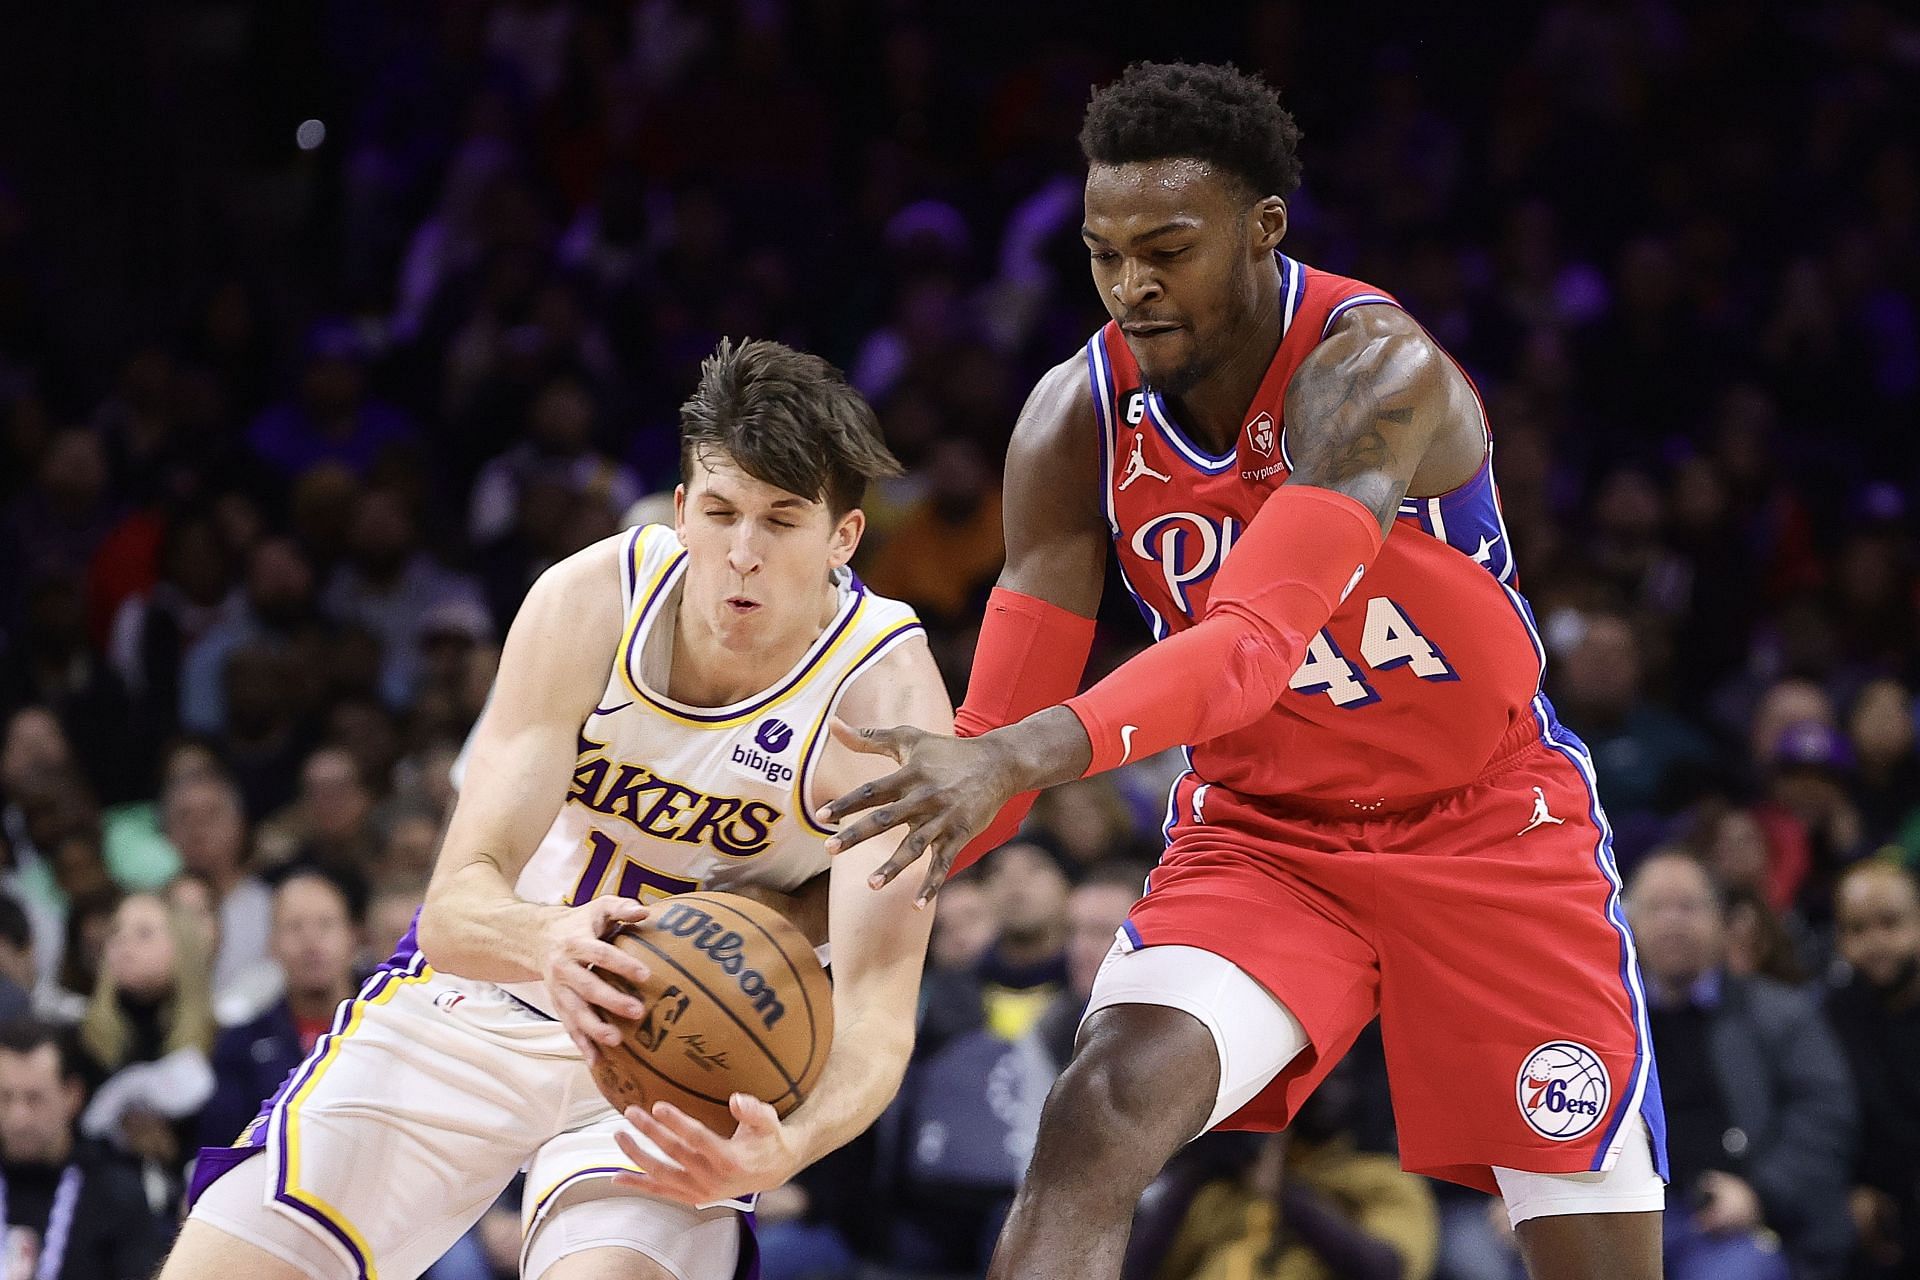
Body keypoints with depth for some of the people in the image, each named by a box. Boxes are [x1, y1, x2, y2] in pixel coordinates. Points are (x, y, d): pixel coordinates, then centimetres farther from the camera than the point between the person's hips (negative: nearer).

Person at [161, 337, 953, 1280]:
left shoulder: (888, 696, -22)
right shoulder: (590, 600, -18)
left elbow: (875, 1001, -28)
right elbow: (454, 908, -22)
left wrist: (790, 1146, -51)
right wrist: (548, 941, -47)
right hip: (480, 1000, 2)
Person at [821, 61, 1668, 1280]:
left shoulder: (1369, 369, -27)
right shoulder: (1078, 420, -11)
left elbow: (1259, 643, -40)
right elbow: (1000, 725, -8)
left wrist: (1026, 756, -54)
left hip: (1488, 831, -3)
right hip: (1262, 833, 3)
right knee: (1098, 1120, -24)